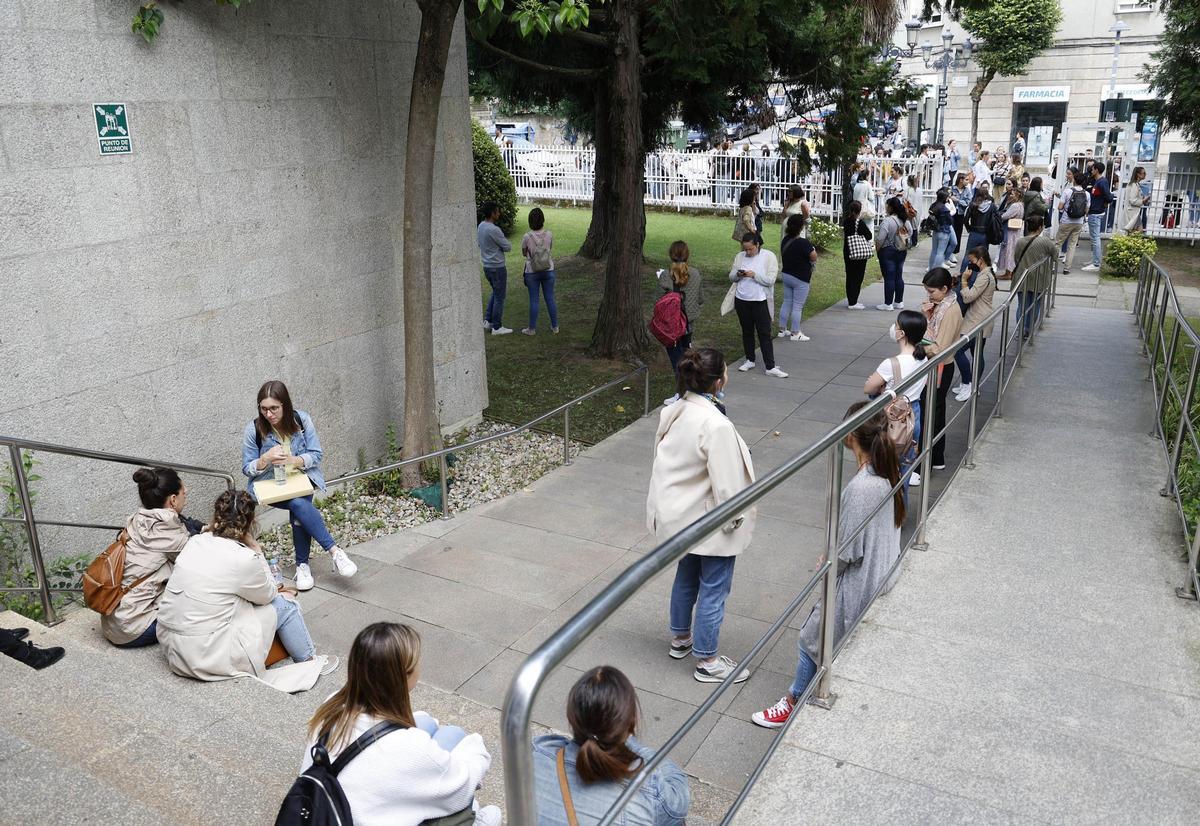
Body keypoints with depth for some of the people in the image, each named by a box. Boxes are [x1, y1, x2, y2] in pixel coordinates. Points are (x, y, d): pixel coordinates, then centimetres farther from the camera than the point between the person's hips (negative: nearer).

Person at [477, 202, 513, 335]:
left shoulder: (480, 226, 4)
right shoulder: (494, 230, -24)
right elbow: (507, 247, -16)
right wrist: (503, 239, 3)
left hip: (487, 266, 9)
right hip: (498, 268, -9)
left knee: (495, 293, 26)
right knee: (500, 297, 4)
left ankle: (488, 321, 25)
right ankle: (497, 327, 13)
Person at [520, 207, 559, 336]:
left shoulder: (527, 237, -16)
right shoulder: (549, 235, -9)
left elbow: (524, 253, 0)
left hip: (532, 272, -2)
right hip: (548, 271, 2)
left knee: (533, 300, 7)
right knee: (550, 298, 12)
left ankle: (532, 329, 15)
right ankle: (554, 326, 21)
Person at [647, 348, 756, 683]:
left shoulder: (672, 411, -5)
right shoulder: (716, 426, -30)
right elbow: (725, 483, -25)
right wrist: (734, 519, -9)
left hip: (676, 514, 8)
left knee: (686, 577, 26)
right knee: (713, 590, 9)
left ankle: (680, 638, 45)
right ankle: (707, 661, 24)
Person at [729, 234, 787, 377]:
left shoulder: (769, 256, -7)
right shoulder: (739, 257, 4)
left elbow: (770, 280, -13)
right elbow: (731, 277, 8)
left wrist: (754, 275, -22)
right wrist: (738, 274, -13)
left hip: (760, 301, -4)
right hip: (741, 300, 4)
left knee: (765, 333, -3)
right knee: (747, 331, 15)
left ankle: (770, 367, -1)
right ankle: (749, 360, 29)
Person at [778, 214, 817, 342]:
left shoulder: (786, 240, 2)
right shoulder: (804, 243, -22)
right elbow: (814, 258, -19)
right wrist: (812, 248, -1)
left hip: (786, 275, 7)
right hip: (800, 279, -7)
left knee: (786, 303, 15)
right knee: (797, 306, 0)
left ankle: (782, 329, 21)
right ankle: (795, 333, 5)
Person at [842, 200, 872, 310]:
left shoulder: (846, 221, 3)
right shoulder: (860, 222, -17)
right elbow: (869, 236, -14)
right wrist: (868, 229, 2)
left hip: (847, 252, 7)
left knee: (850, 276, 15)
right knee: (857, 277, 0)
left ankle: (850, 300, 23)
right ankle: (853, 303, 1)